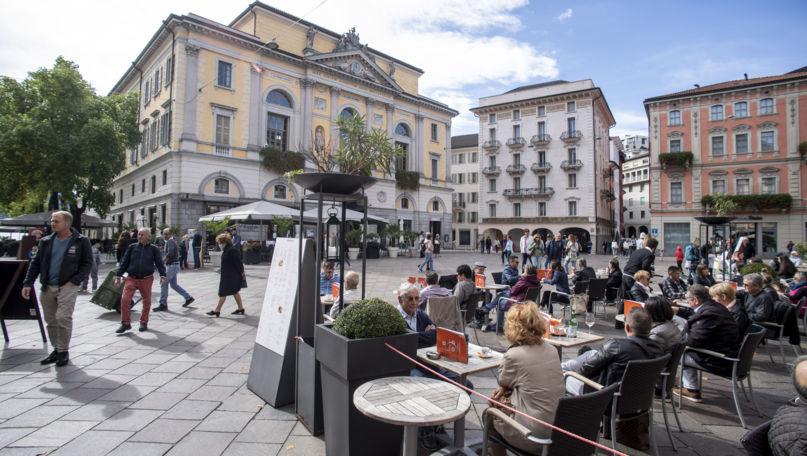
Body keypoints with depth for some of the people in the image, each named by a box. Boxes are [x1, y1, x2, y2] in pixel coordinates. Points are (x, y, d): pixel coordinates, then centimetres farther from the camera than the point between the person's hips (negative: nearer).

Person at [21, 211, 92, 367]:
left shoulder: (81, 241, -1)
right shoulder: (46, 242, 11)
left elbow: (87, 263, 1)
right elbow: (35, 263, 14)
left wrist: (74, 281, -9)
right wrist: (27, 283, 5)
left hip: (67, 287, -5)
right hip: (47, 287, 5)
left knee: (63, 317, -13)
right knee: (51, 320, 9)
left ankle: (63, 351, 2)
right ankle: (57, 349, 24)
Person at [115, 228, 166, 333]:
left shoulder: (154, 249, 2)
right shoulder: (132, 247, 5)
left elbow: (159, 263, 1)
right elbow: (124, 263, 9)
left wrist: (162, 276, -10)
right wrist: (118, 277, 6)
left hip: (146, 279, -1)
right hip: (131, 278, 1)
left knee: (147, 301, 6)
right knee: (125, 299, -10)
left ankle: (144, 322, 24)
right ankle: (126, 323, 2)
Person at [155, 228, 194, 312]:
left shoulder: (170, 242, -15)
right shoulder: (173, 241, 16)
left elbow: (170, 254, -28)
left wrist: (162, 261, -20)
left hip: (172, 266, -10)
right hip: (173, 265, 10)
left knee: (164, 284, -5)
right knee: (174, 284, 15)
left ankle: (163, 304, 1)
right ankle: (188, 297, 18)